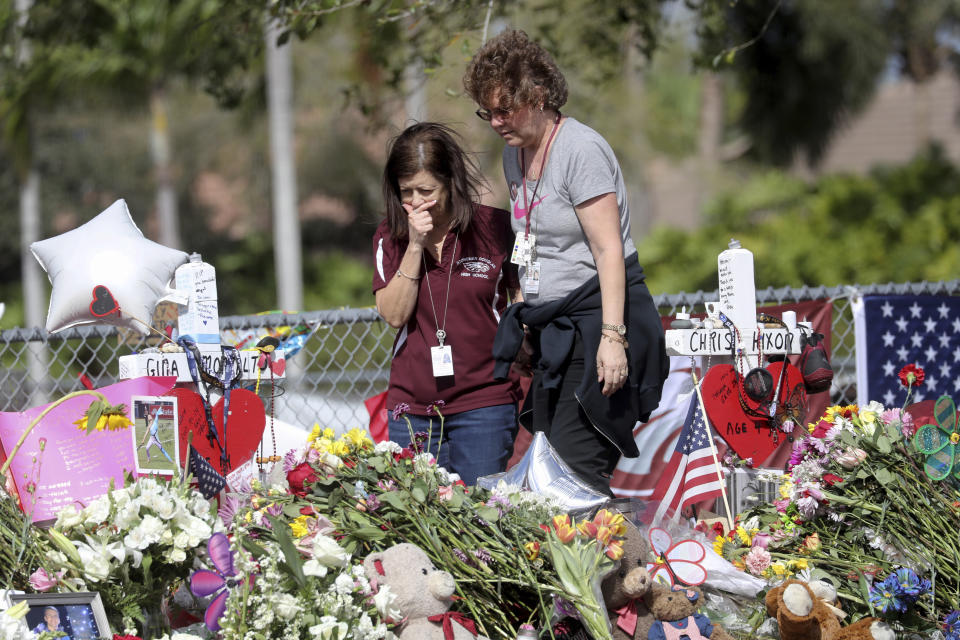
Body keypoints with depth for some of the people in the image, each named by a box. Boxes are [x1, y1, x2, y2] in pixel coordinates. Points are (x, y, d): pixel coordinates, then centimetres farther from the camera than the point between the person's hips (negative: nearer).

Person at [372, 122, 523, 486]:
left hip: (484, 404, -2)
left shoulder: (496, 227, -1)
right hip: (412, 408, 2)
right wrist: (415, 245, -11)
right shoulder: (390, 237, 5)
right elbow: (394, 314, -6)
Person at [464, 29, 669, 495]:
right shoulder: (515, 153, 13)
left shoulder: (580, 150, -13)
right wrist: (527, 319, 22)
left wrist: (612, 335, -24)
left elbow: (608, 249, -18)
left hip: (598, 317, -9)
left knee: (576, 463, -18)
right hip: (555, 330, 9)